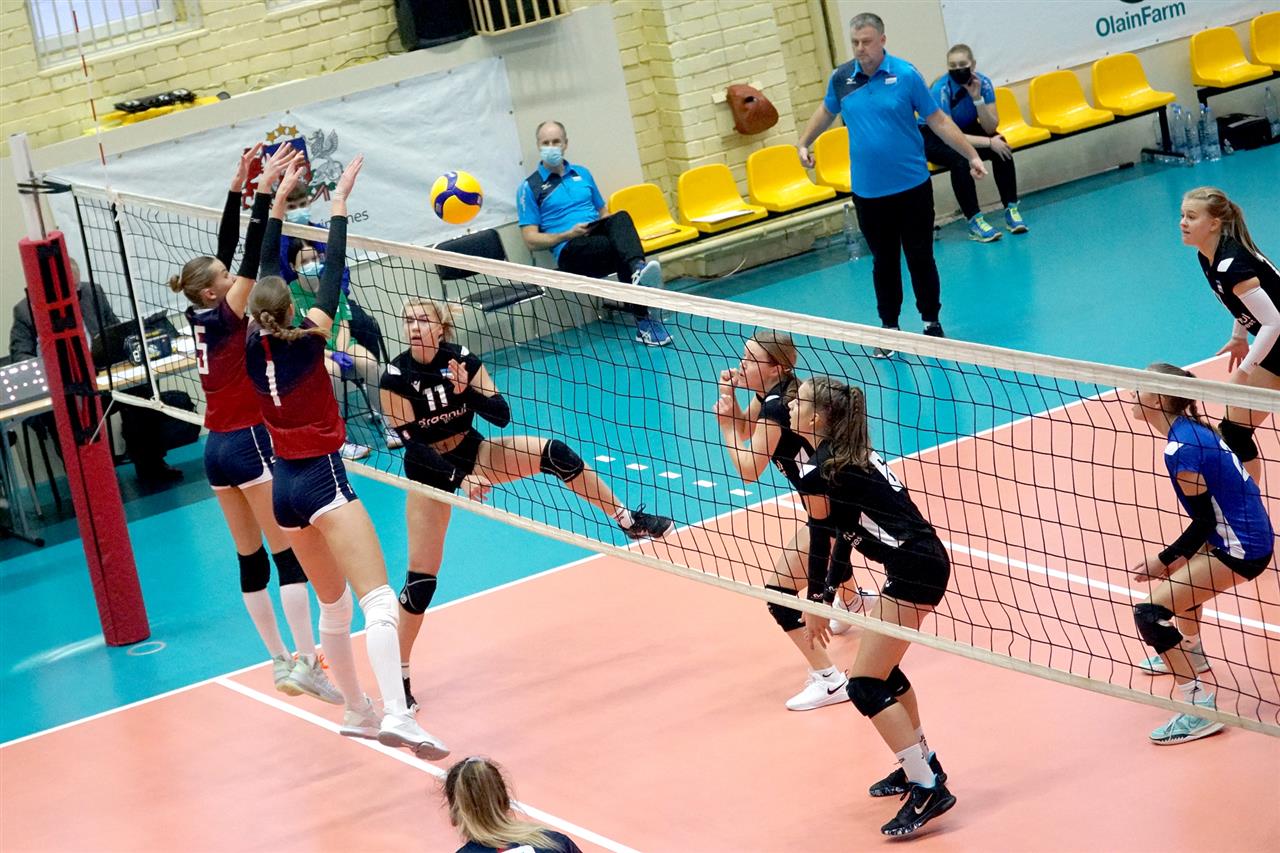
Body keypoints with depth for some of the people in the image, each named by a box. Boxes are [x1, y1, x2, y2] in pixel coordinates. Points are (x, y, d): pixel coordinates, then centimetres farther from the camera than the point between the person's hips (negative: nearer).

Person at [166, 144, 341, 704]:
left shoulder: (200, 317, 6)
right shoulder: (225, 317, -13)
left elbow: (226, 249, 10)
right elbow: (251, 257, -20)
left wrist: (239, 185, 8)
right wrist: (264, 190, -20)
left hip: (217, 448, 9)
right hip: (250, 442, -8)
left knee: (251, 559, 11)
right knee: (289, 554, -8)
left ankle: (280, 660, 16)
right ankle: (306, 662, -14)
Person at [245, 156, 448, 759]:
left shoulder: (254, 346, 3)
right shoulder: (304, 341, -11)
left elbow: (266, 273, 12)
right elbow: (333, 273, -8)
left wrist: (279, 201, 17)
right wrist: (339, 203, -1)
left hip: (284, 486, 7)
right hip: (322, 481, -7)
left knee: (333, 606, 21)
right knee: (378, 601, -18)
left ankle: (356, 710, 30)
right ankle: (395, 715, -34)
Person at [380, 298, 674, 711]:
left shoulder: (462, 359, -13)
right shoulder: (396, 379, -21)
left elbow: (502, 415, -14)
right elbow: (413, 444, -21)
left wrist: (466, 390, -31)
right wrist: (459, 478, -29)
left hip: (473, 453, 3)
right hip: (429, 474, -3)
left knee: (554, 453, -18)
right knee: (422, 578, -8)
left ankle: (629, 521, -3)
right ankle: (400, 676, 4)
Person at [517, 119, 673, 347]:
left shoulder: (582, 174, 24)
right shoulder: (530, 187, 7)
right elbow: (531, 240, 1)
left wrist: (612, 227, 3)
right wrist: (568, 234, -13)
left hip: (600, 236, 4)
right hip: (570, 252, -4)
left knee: (620, 218, -32)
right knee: (621, 250, -36)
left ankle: (638, 269, -59)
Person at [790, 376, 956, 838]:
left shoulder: (818, 475, -15)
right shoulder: (850, 454, 13)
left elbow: (822, 543, -5)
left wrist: (815, 607, 8)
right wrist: (826, 597, 19)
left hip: (914, 570, -10)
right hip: (923, 561, 10)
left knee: (865, 685, -6)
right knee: (880, 666, 23)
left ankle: (927, 789, -5)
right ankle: (921, 764, 33)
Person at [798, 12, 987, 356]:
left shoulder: (905, 75, -10)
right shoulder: (842, 79, -1)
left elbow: (939, 121, -4)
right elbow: (826, 111, 21)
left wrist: (972, 155, -6)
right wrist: (804, 143, 15)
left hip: (912, 186, -2)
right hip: (868, 193, 2)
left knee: (920, 258, 5)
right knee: (883, 262, 10)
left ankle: (932, 323, 20)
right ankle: (889, 328, 21)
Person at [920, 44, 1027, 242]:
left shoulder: (982, 82, -15)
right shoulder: (941, 90, -28)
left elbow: (991, 128, -18)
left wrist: (977, 98, -32)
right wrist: (989, 142, -35)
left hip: (966, 129, 5)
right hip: (932, 137, -5)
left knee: (1002, 147, -22)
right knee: (959, 159, -35)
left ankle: (1011, 209, -15)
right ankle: (974, 221, -29)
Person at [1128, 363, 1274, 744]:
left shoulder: (1180, 449, -21)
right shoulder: (1192, 427, 7)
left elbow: (1204, 522, -19)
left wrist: (1164, 559, -8)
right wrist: (1169, 558, 15)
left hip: (1240, 548, -10)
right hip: (1249, 533, 10)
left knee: (1150, 613, -14)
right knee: (1177, 572, 36)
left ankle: (1200, 709, -15)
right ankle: (1191, 654, 57)